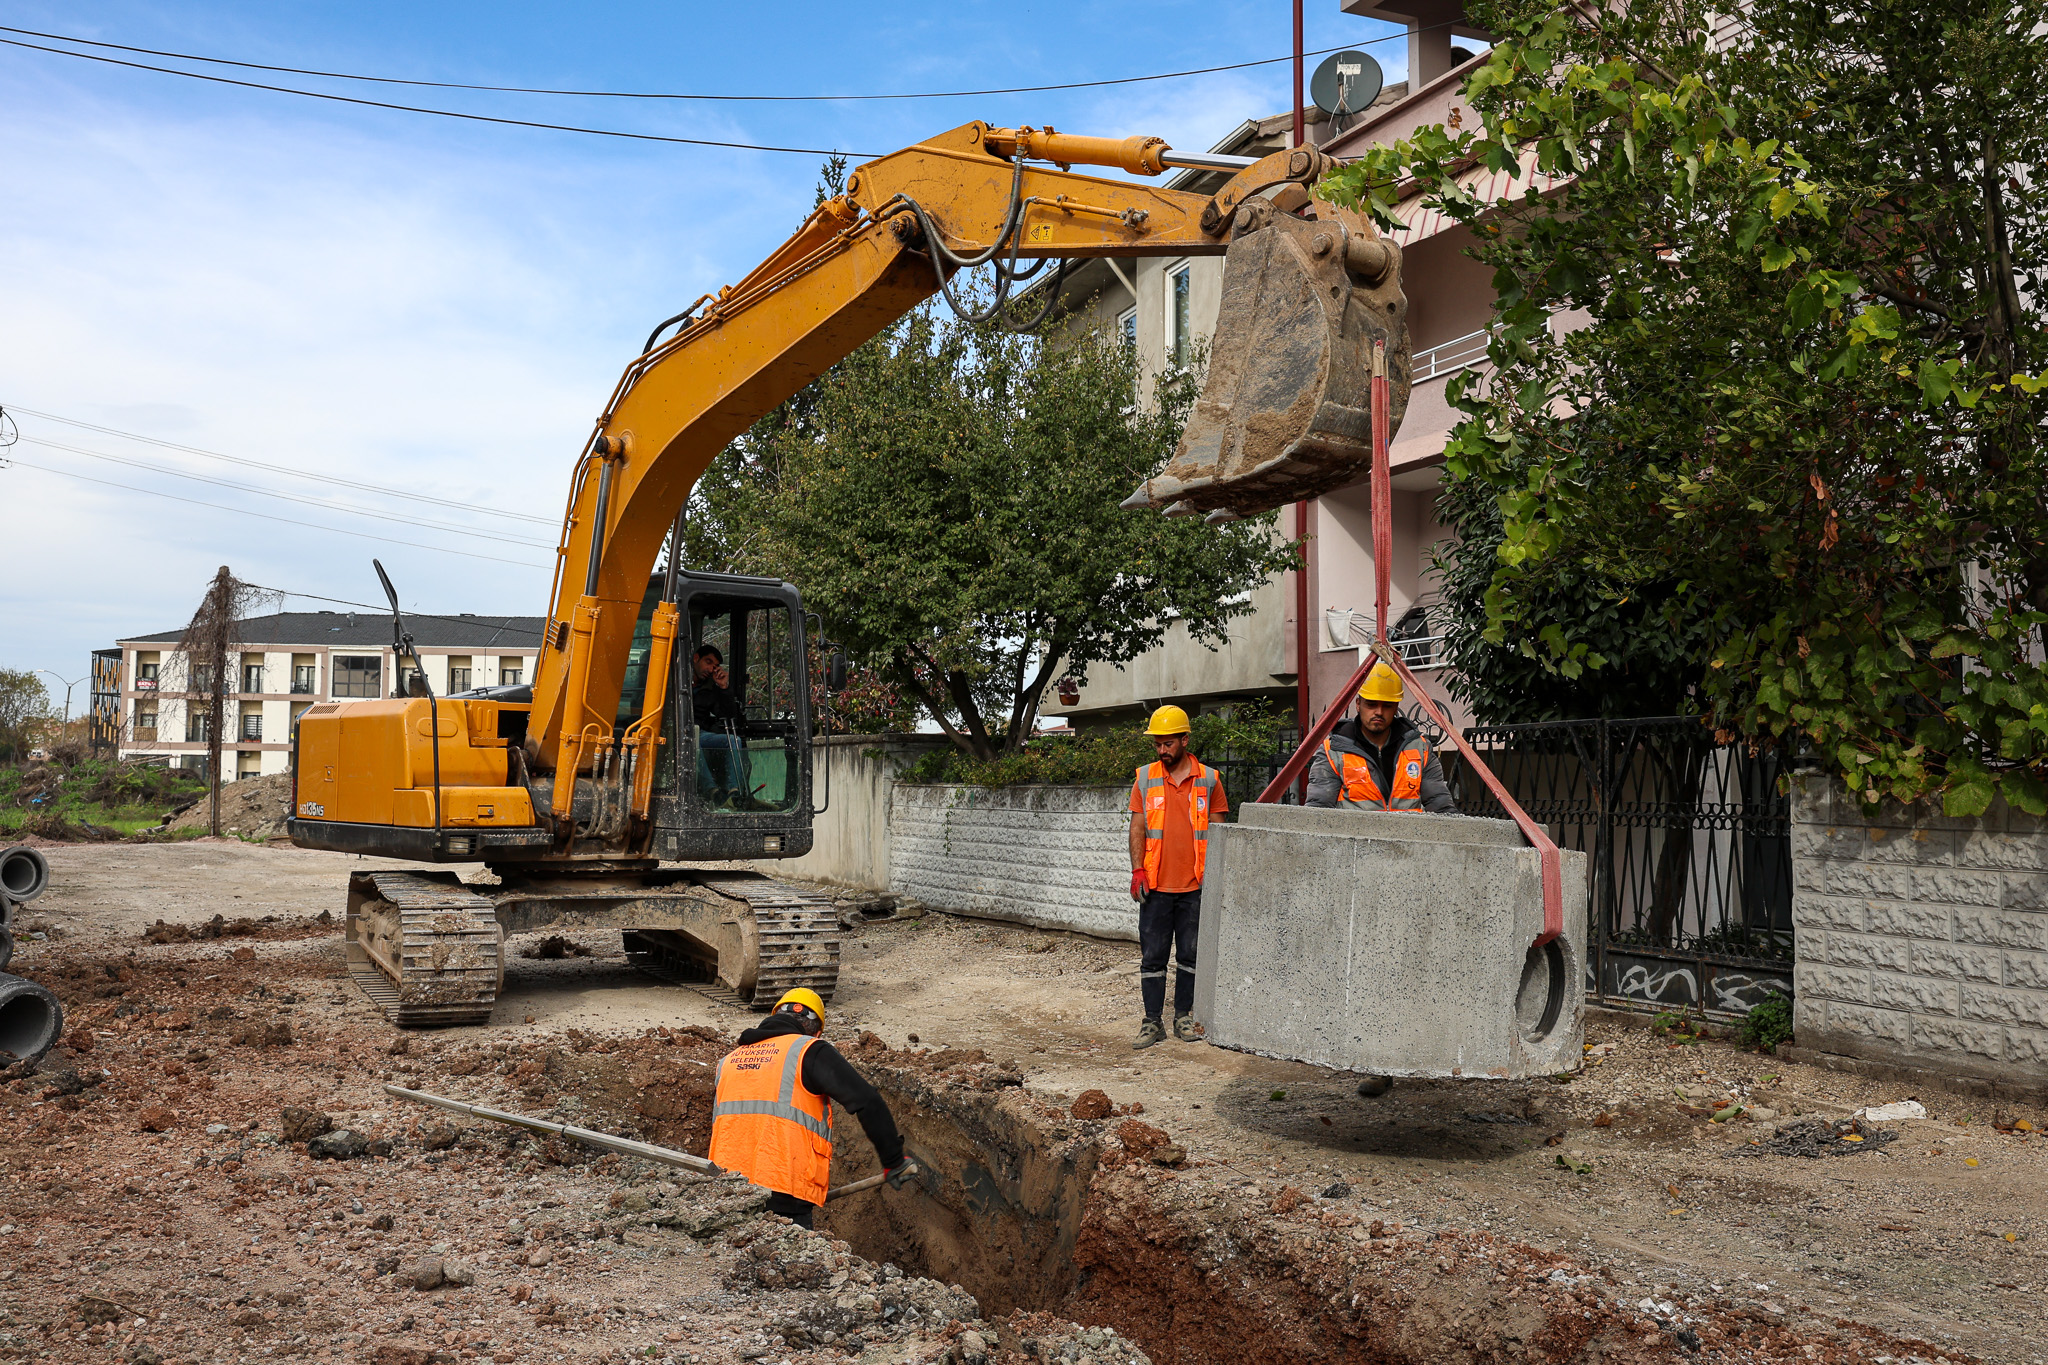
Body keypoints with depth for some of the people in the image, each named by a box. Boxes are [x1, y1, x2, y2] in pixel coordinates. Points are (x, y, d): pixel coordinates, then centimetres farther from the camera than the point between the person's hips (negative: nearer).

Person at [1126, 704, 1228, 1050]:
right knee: (1152, 955, 2)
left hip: (1194, 887, 0)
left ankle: (1184, 1017, 20)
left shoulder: (1208, 779, 3)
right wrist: (1137, 869, -5)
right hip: (1156, 885, 0)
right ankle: (1152, 1022, 10)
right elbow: (1137, 827, 5)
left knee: (1190, 955, 8)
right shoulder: (1145, 778, 5)